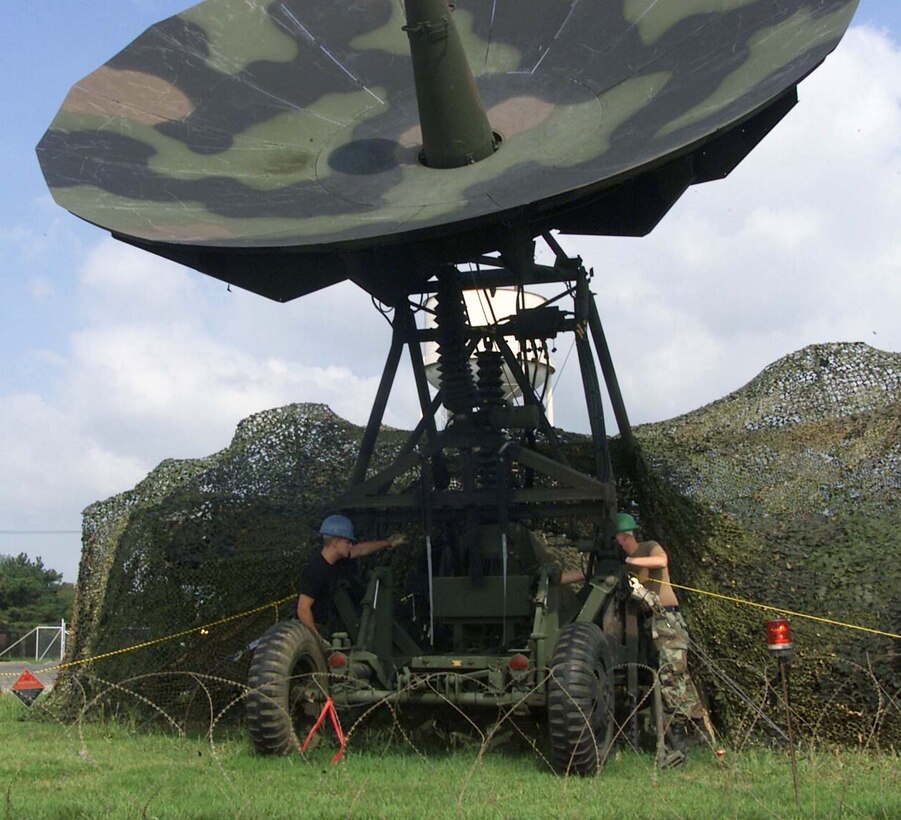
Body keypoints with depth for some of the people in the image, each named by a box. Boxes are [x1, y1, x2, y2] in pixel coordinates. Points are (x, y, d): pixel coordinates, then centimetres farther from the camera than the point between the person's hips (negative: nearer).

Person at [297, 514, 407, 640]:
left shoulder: (335, 560, 2)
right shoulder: (314, 570, -25)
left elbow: (361, 549, 19)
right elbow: (303, 609, -26)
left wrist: (389, 542, 28)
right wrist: (318, 638, -23)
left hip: (322, 629, 9)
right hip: (309, 630, -9)